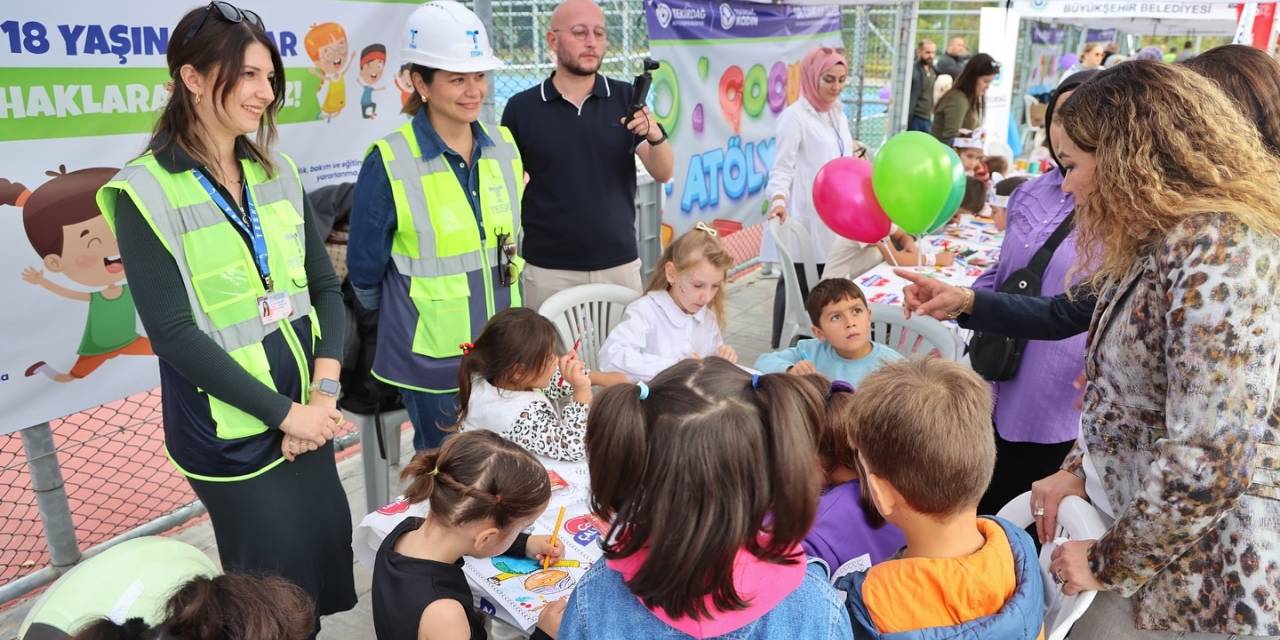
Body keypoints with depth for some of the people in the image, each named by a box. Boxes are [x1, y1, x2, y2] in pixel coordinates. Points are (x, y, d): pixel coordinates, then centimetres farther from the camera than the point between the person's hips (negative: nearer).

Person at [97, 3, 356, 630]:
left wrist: (324, 391, -9)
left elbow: (325, 286, 4)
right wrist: (285, 412, -17)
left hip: (308, 415, 5)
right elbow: (174, 334, -17)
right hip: (231, 433, -5)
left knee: (329, 559, 17)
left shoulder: (277, 173, 4)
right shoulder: (146, 192, -12)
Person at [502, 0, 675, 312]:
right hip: (548, 269, -1)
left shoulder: (627, 98, 1)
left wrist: (655, 135, -23)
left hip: (620, 264, 2)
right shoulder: (521, 107, -2)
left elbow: (663, 173, -3)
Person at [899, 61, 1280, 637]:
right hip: (1143, 525, 9)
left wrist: (1110, 562, -19)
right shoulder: (1166, 244, 8)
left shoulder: (1216, 254, -25)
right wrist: (1080, 470, 4)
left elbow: (1211, 462, -30)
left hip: (1187, 573, -8)